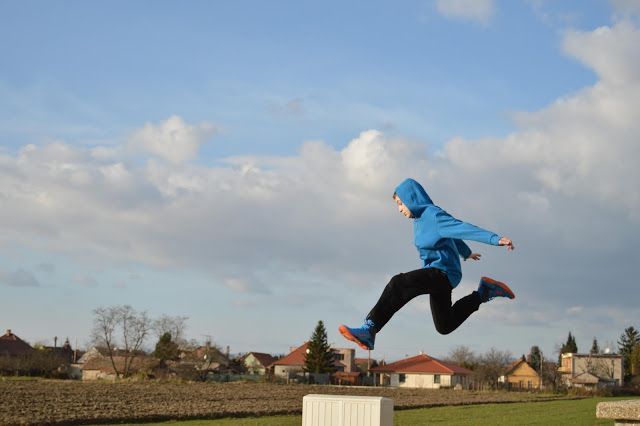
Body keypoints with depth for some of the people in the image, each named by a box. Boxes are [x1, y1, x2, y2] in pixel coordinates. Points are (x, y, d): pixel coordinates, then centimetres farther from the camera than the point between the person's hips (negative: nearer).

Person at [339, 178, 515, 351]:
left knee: (398, 284, -29)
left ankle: (369, 330, -35)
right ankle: (483, 293, 24)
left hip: (442, 272, -11)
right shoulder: (420, 218, 16)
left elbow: (462, 228, -27)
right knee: (445, 326, 20)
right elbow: (451, 235, 33)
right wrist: (466, 252, 50)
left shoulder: (433, 215, -13)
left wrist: (496, 239, -38)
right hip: (440, 276, 11)